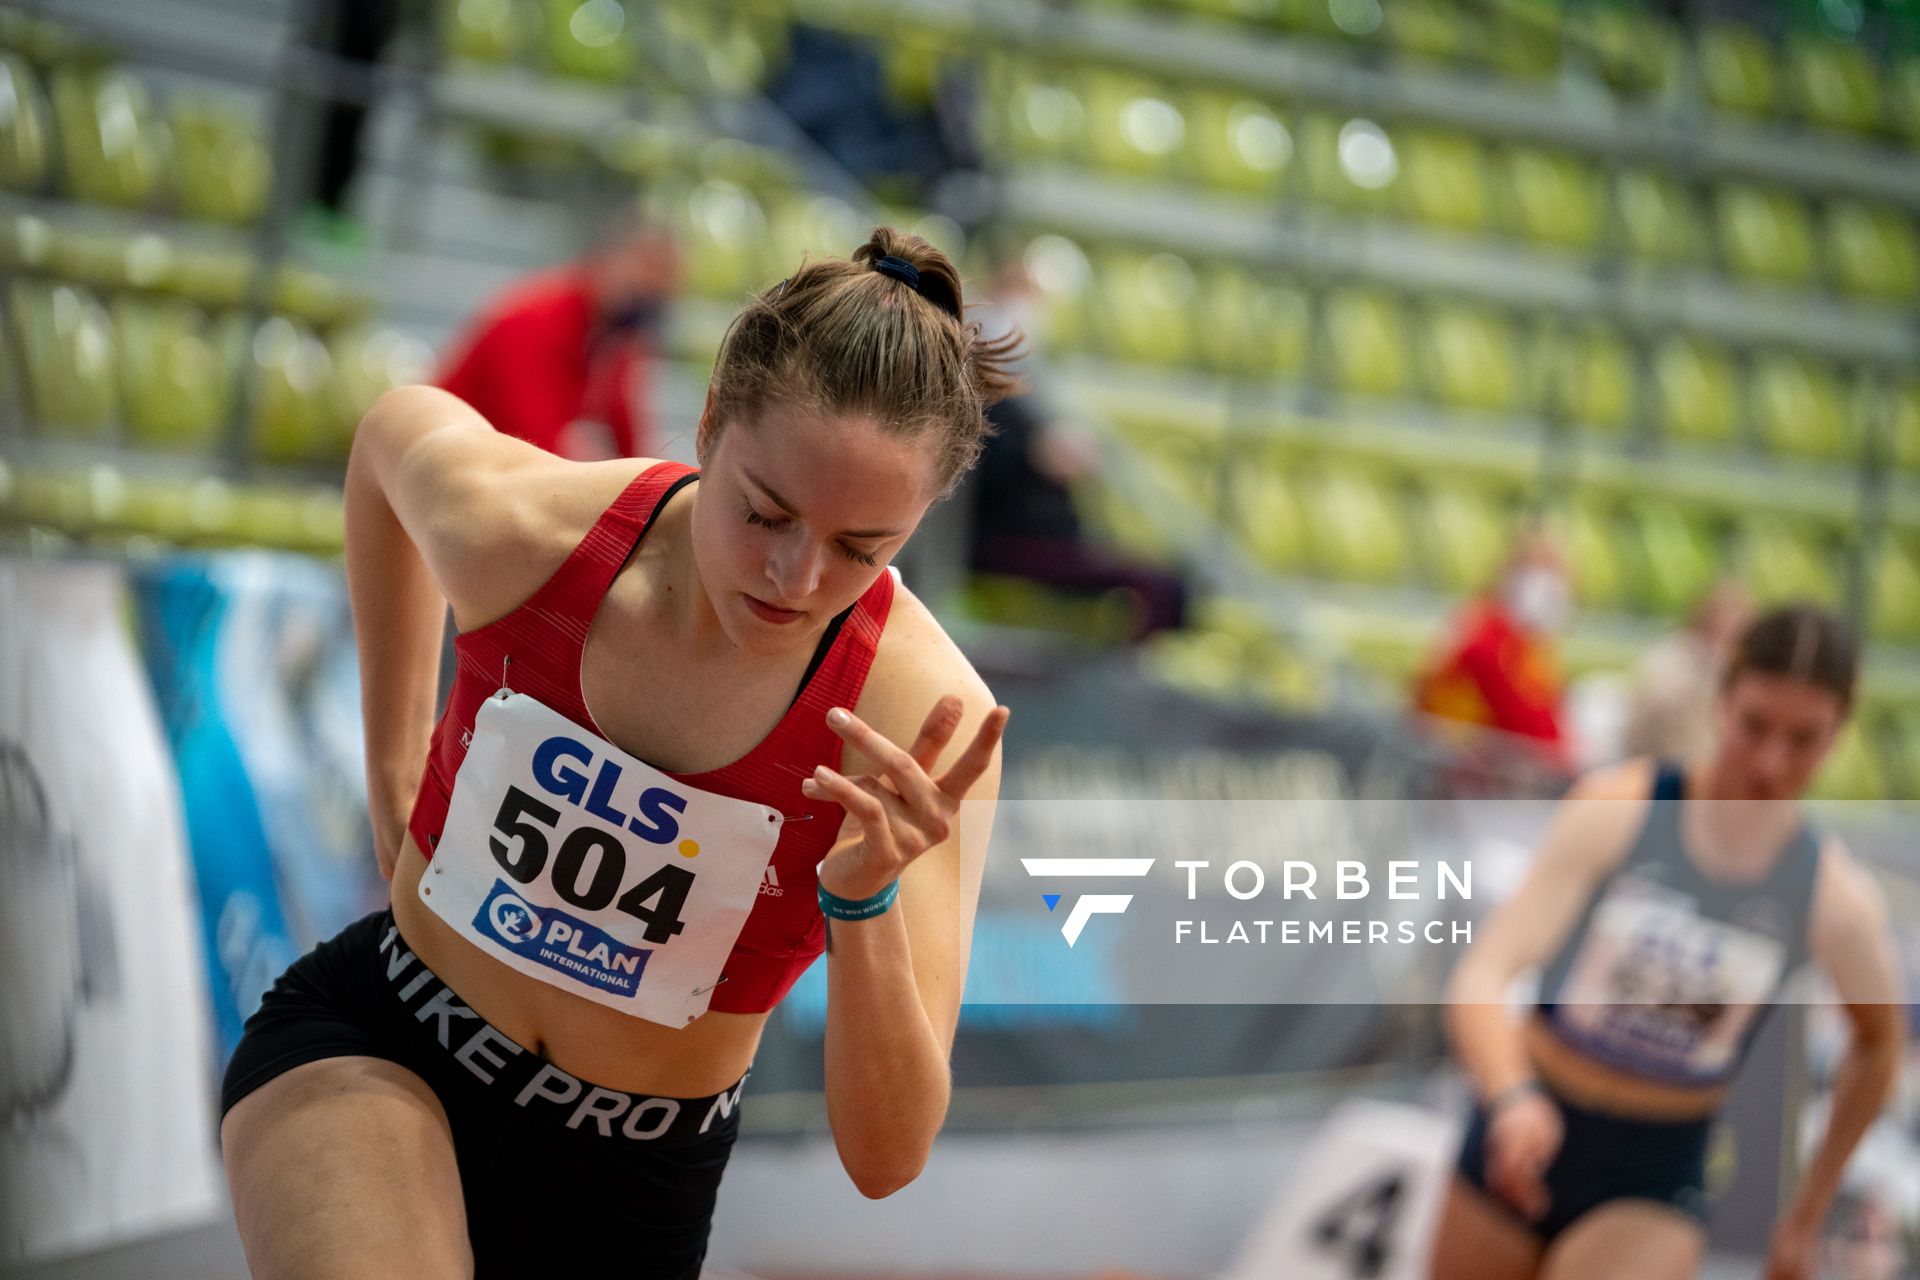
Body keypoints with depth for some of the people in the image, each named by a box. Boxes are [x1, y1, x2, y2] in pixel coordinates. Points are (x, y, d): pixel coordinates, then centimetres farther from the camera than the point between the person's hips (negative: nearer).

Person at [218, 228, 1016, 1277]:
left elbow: (886, 1158, -22)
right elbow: (394, 428, 10)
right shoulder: (515, 523, -19)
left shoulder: (921, 718, -22)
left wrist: (867, 897, -40)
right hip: (375, 1042, -1)